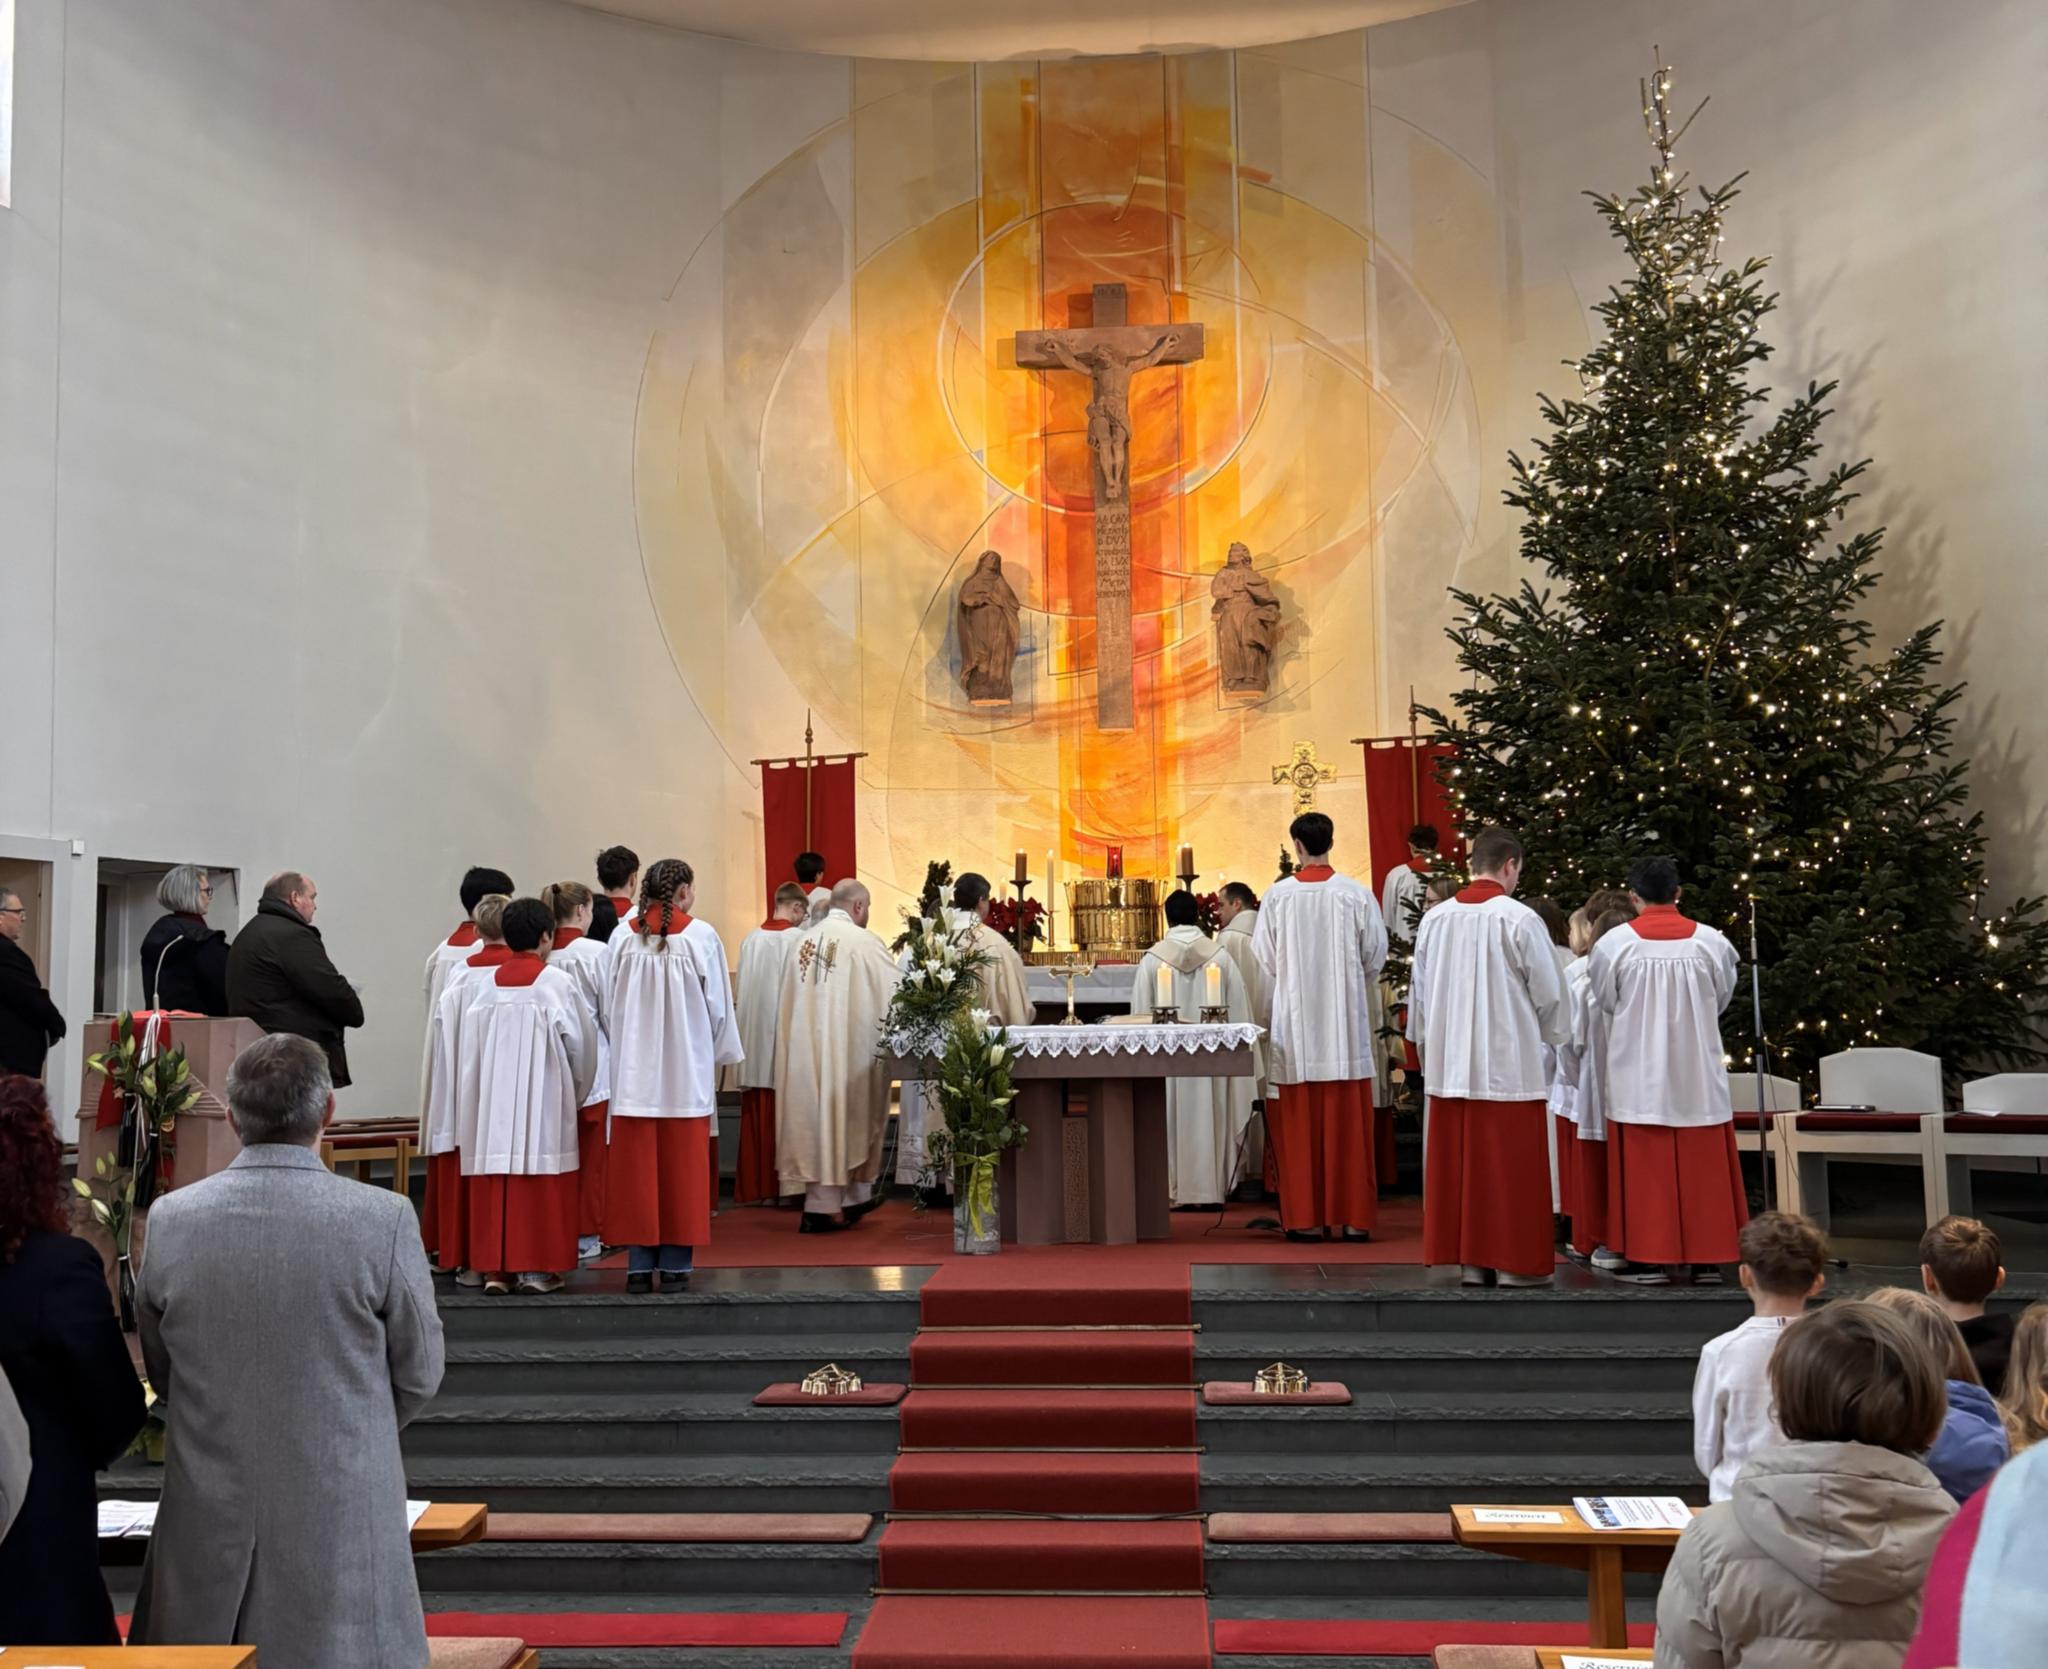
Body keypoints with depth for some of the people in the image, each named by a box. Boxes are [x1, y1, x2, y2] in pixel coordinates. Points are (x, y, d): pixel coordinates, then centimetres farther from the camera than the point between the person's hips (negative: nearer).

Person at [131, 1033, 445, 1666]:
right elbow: (419, 1374, -2)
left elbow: (161, 1373, 9)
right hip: (343, 1514, -2)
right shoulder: (384, 1219, -13)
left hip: (207, 1517, 3)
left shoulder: (170, 1218, -5)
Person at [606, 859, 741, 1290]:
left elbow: (609, 1005, 5)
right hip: (686, 1071, -2)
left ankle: (639, 1265, 8)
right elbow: (717, 1004, -2)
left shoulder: (623, 938, 0)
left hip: (634, 1070, 2)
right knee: (682, 1166, 5)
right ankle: (675, 1264, 8)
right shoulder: (701, 936, -6)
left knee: (636, 1166, 6)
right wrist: (721, 1055, 11)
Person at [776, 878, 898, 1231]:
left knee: (815, 1118, 9)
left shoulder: (805, 942, 8)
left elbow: (789, 1001, 12)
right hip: (847, 1047, -6)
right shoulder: (864, 942, -9)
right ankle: (823, 1207, 6)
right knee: (841, 1120, 3)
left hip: (806, 1045, 6)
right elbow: (897, 991, -5)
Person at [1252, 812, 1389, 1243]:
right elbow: (1376, 955, 1)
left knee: (1300, 1123, 6)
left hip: (1295, 1023, 0)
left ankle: (1307, 1217, 8)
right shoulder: (1356, 894, -5)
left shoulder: (1278, 895, -6)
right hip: (1346, 1026, 0)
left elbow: (1263, 958, 0)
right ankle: (1353, 1216, 8)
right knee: (1348, 1123, 5)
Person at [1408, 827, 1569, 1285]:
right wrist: (1554, 1034, 16)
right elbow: (1548, 993, -4)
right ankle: (1515, 1262, 8)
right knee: (1511, 1167, 3)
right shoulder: (1520, 919, -11)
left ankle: (1469, 1260, 15)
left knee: (1458, 1163, 9)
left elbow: (1419, 993, 9)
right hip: (1509, 1063, -4)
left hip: (1450, 1064, 4)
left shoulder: (1434, 919, 2)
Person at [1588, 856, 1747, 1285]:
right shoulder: (1711, 941, -5)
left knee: (1646, 1167, 4)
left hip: (1639, 1076, -2)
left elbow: (1602, 1001, 3)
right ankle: (1707, 1257, 14)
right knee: (1702, 1167, 9)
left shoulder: (1614, 943, -10)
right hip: (1698, 1076, 2)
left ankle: (1650, 1257, 5)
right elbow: (1722, 997, 9)